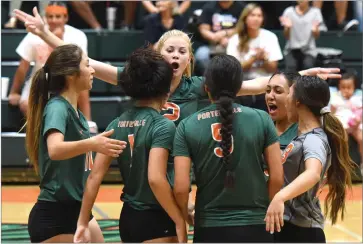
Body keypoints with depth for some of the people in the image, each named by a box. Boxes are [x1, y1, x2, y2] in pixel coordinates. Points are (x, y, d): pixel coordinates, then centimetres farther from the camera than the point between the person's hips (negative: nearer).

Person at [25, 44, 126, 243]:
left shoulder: (75, 112, 10)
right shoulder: (57, 107, -17)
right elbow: (55, 150, -37)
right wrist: (90, 144, -52)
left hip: (78, 209, 9)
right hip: (53, 215, -9)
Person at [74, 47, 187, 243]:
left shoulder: (116, 125, 5)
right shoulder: (162, 126, -14)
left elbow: (94, 177, 2)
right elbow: (155, 178, -25)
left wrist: (83, 223, 6)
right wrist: (180, 222, -18)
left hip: (127, 218, 7)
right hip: (155, 221, -7)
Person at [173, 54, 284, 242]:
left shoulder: (187, 126, -3)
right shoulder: (261, 119, -2)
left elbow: (181, 187, -8)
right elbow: (277, 177, -1)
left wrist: (185, 217, 12)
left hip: (209, 229, 0)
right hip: (254, 227, 0)